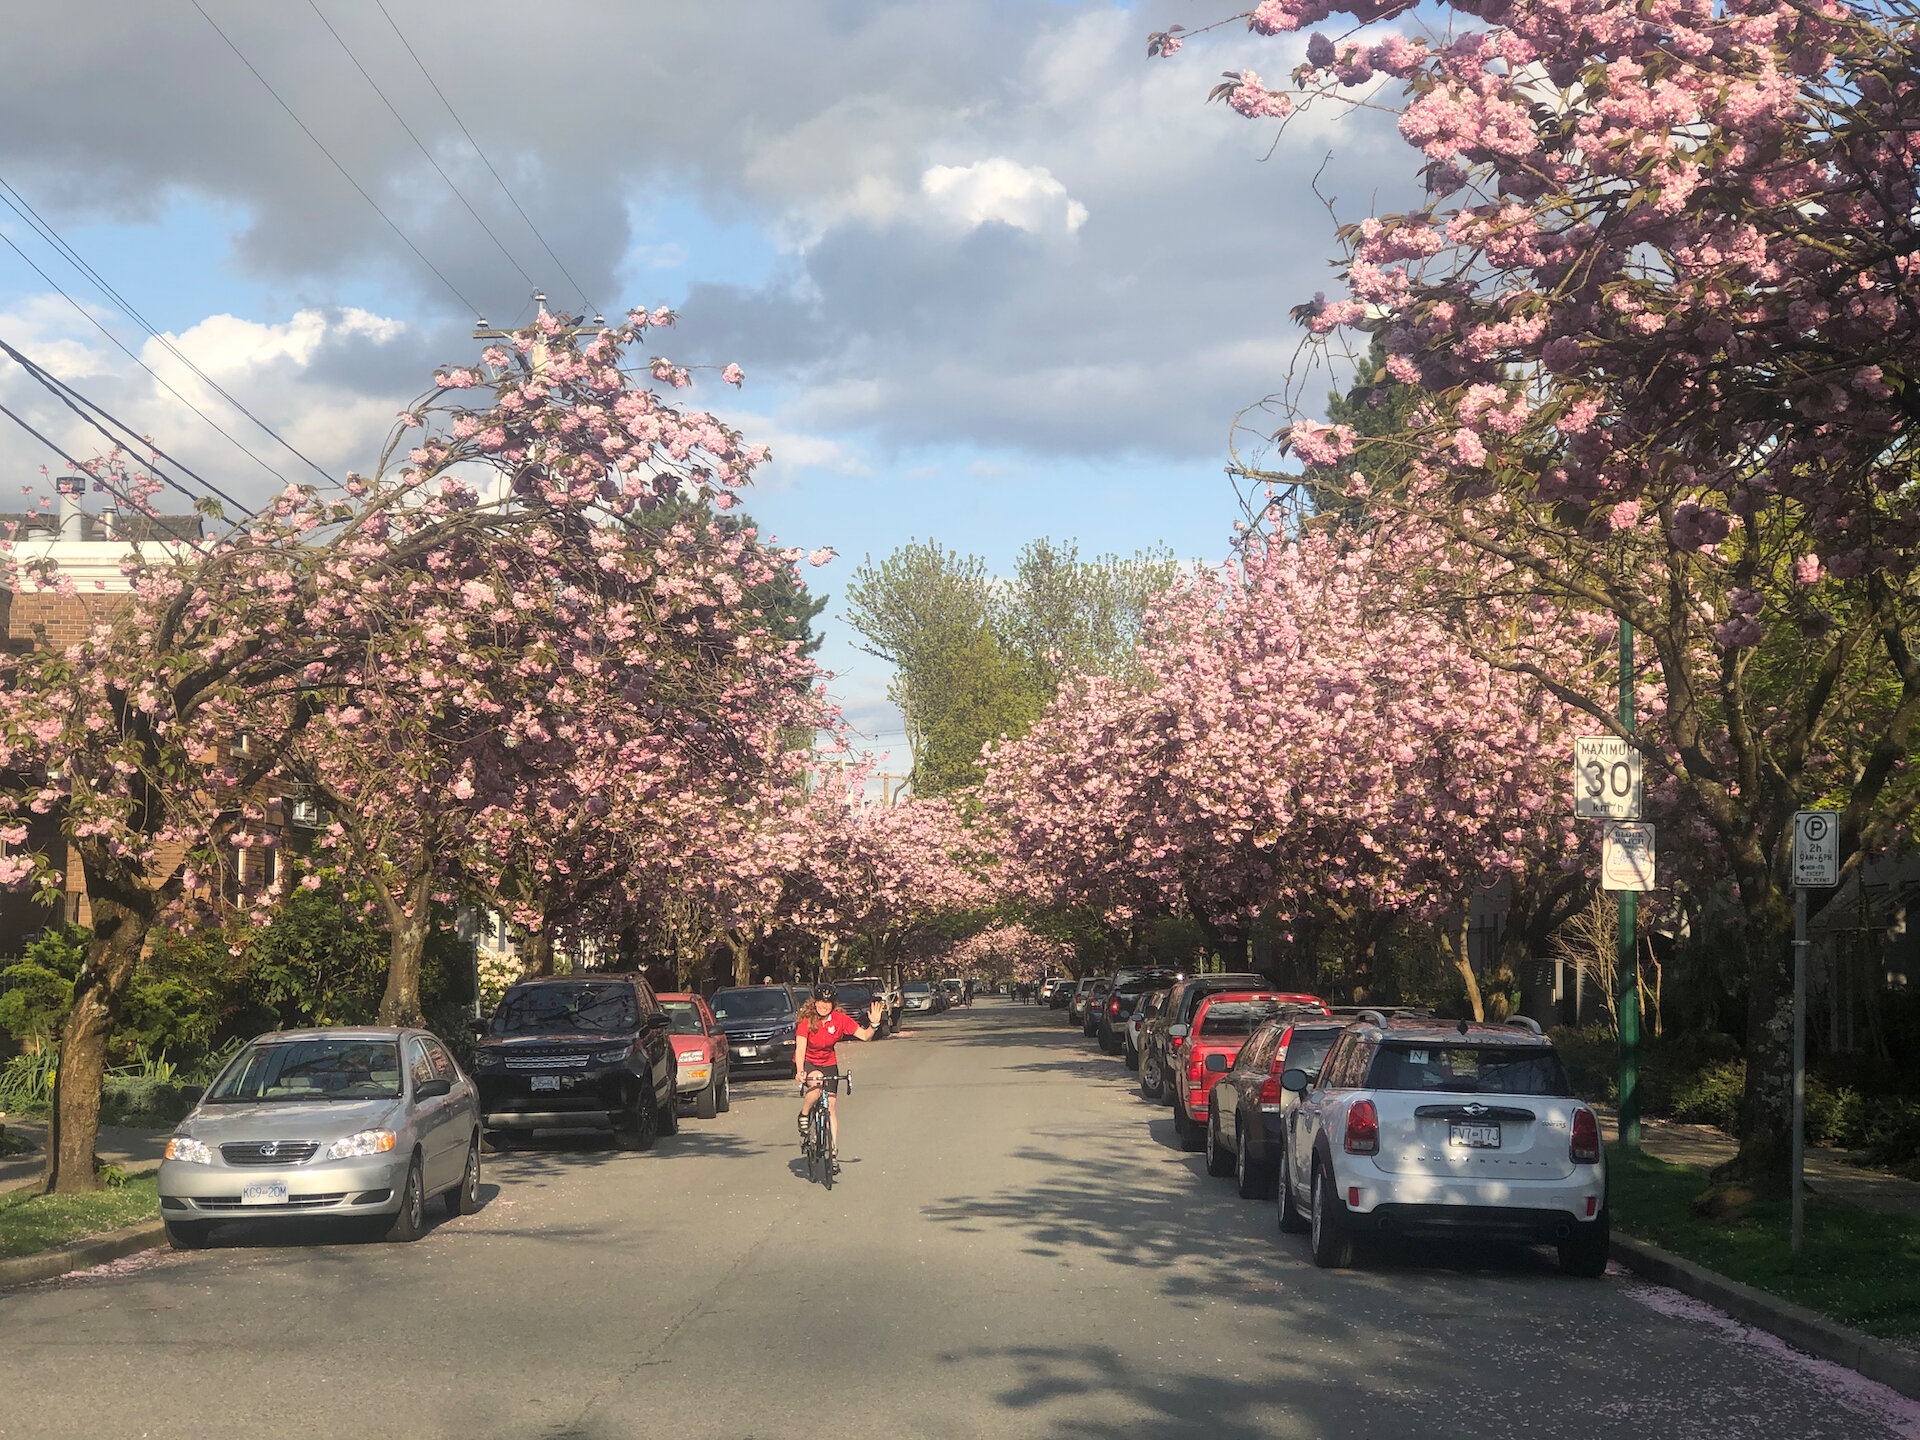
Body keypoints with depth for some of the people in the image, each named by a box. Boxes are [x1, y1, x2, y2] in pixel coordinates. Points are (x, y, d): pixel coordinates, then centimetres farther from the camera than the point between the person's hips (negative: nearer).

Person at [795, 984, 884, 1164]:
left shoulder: (840, 1019, -14)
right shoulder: (806, 1021, -22)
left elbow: (865, 1036, -13)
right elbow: (800, 1048, -32)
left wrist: (874, 1024, -33)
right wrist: (800, 1071, -47)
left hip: (828, 1063, 3)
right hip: (807, 1063, -3)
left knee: (830, 1107, -4)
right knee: (816, 1085, -35)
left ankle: (834, 1151, 3)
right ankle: (803, 1116, -9)